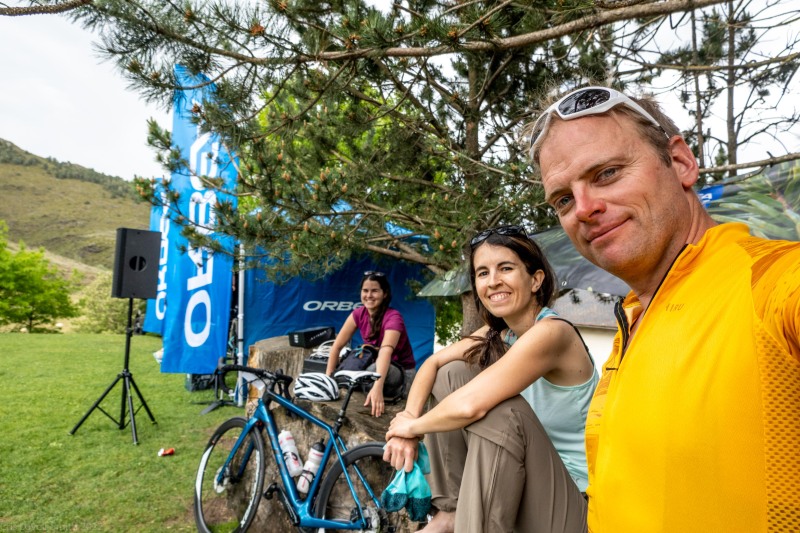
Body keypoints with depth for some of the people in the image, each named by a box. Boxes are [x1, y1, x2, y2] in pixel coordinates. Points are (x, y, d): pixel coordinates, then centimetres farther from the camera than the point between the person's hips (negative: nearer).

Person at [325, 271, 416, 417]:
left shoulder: (393, 317, -26)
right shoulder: (359, 314, -9)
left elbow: (386, 352, -43)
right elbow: (337, 345, -10)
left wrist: (377, 387, -56)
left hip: (402, 371, -5)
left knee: (373, 370, -37)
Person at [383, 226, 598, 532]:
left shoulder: (550, 332, -26)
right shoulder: (498, 333, -1)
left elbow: (470, 405, -34)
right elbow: (433, 363, 4)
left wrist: (413, 426, -15)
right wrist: (406, 424, -11)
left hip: (569, 501, -8)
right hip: (526, 476, 8)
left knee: (498, 409, -33)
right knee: (452, 374, -4)